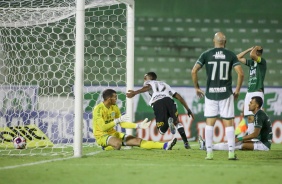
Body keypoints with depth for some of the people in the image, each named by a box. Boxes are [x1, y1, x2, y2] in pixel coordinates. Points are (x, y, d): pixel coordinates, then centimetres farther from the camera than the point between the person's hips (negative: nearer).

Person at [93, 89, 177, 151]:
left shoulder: (114, 107, 5)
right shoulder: (98, 109, -19)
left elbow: (122, 124, 10)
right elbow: (103, 127, -27)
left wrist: (138, 125, 2)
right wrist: (118, 120, -28)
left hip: (113, 133, 7)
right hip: (101, 136, -7)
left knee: (137, 140, -7)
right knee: (118, 143, -41)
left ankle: (164, 145, -15)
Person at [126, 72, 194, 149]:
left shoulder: (148, 83, 30)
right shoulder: (164, 84, 41)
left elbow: (147, 87, 3)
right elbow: (178, 96, 33)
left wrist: (135, 92, -14)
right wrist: (188, 110, 35)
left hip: (157, 103, -3)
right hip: (168, 100, 3)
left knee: (162, 130, 6)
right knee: (177, 122, 24)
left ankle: (168, 122, -28)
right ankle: (186, 142, 3)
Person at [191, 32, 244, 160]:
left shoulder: (206, 54, 2)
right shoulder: (230, 55, 1)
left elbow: (194, 71, -5)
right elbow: (240, 73, -7)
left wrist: (196, 87, 6)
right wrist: (237, 90, 4)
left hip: (210, 93, 0)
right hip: (226, 93, 0)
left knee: (209, 123, 7)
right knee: (228, 123, 4)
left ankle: (209, 153, 3)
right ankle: (231, 152, -1)